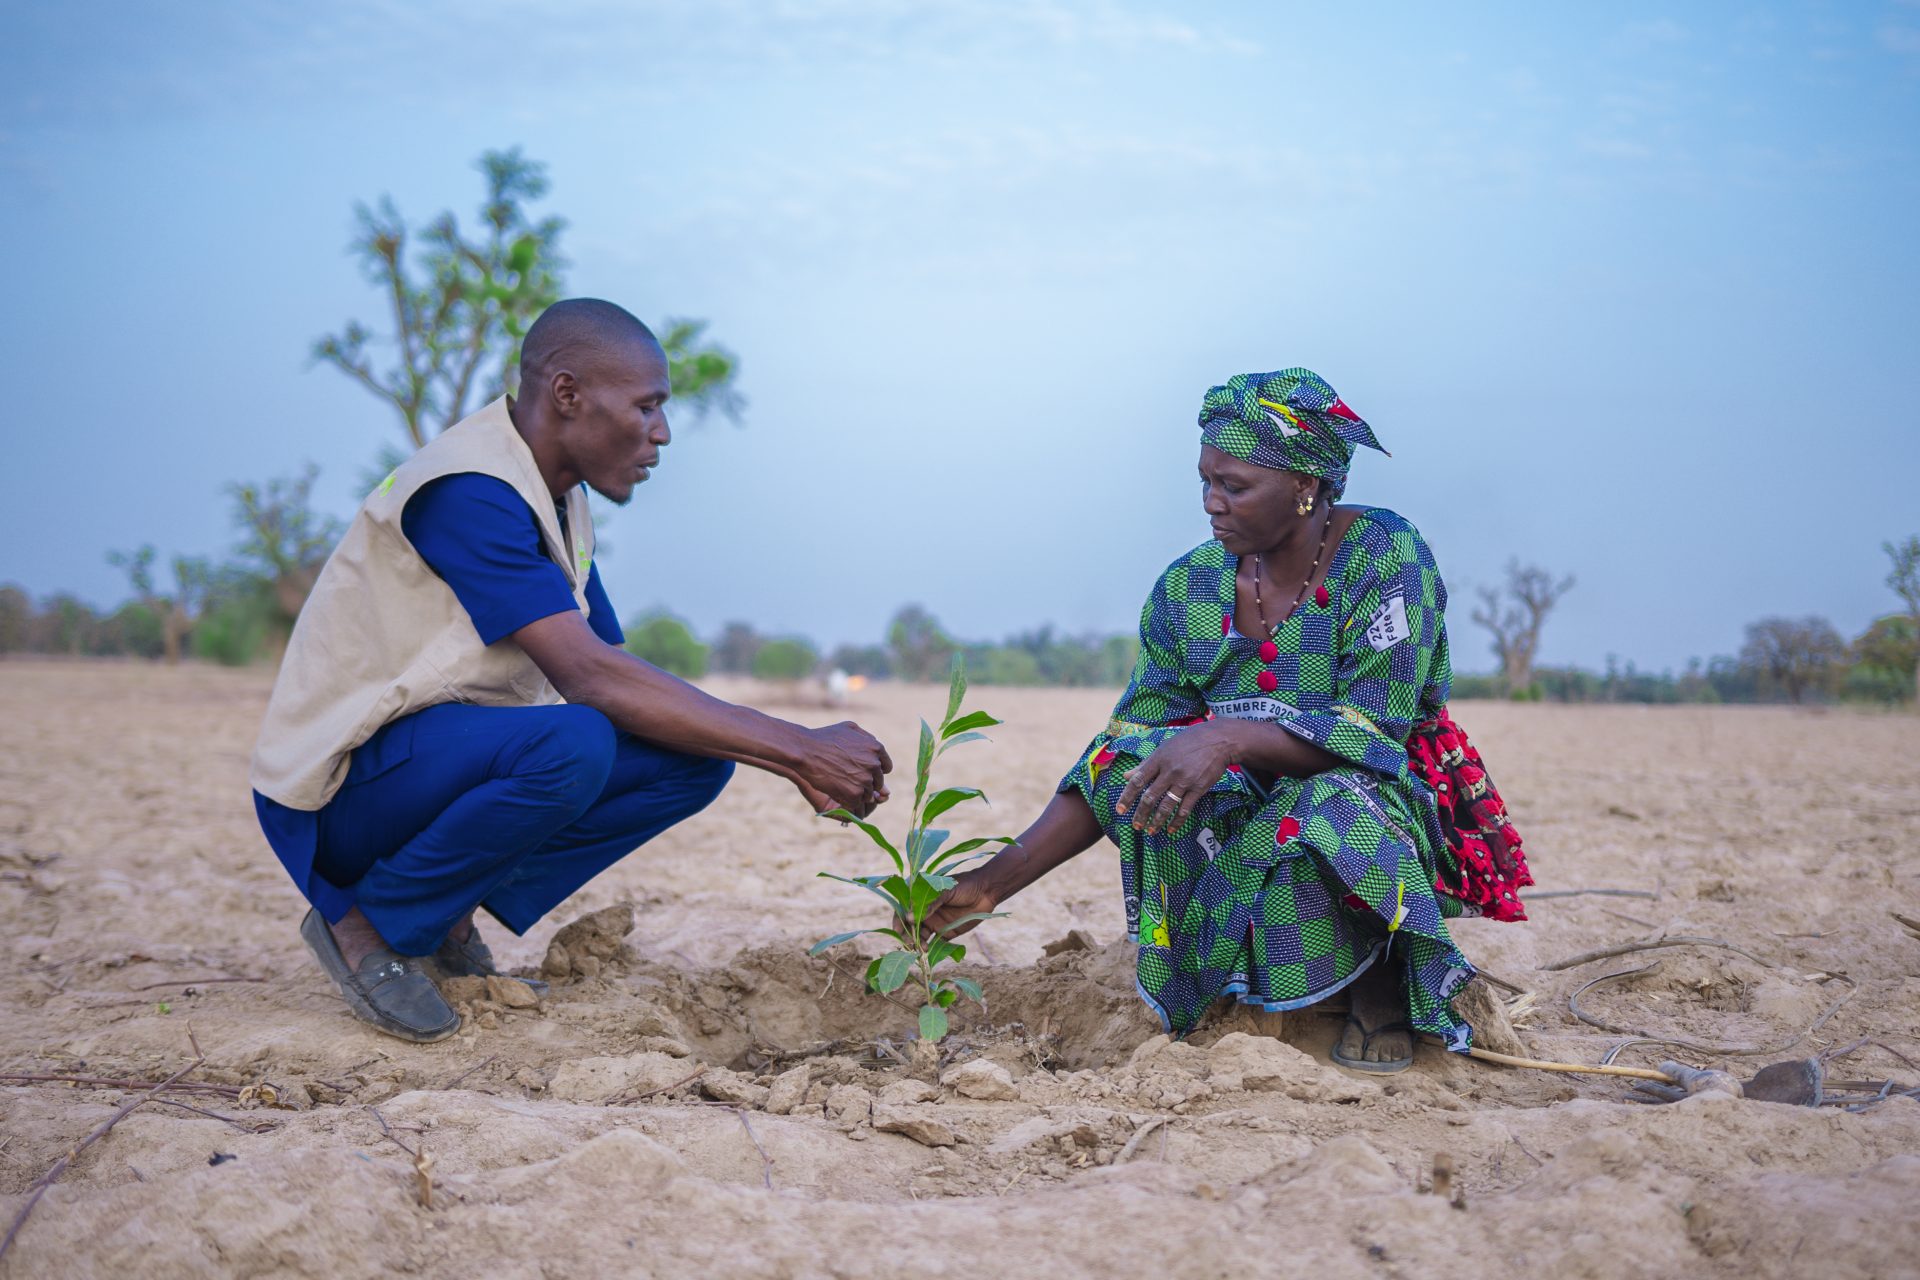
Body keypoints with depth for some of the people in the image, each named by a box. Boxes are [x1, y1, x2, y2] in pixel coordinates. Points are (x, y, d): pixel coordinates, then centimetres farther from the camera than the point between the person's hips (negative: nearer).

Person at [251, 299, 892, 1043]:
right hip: (337, 790, -9)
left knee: (697, 757, -6)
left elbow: (620, 681, 9)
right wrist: (798, 749, -28)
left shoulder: (559, 505, 9)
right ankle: (367, 922, -12)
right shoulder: (466, 492, -22)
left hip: (447, 757, 9)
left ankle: (450, 915, 1)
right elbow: (588, 676, -30)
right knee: (570, 744, -35)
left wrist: (797, 763, -4)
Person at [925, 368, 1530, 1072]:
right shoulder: (1190, 587, -2)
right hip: (1246, 809, 4)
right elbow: (1115, 768, -4)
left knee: (1334, 810, -38)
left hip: (1384, 805, -4)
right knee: (1141, 764, -24)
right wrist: (997, 881, -14)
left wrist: (1230, 736, -38)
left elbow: (1374, 730, -22)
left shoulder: (1387, 557, -14)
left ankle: (1382, 988, -8)